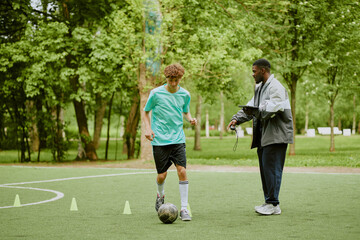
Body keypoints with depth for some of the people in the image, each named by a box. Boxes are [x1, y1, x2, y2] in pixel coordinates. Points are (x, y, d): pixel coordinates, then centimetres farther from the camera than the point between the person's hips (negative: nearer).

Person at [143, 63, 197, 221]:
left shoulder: (184, 94, 5)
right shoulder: (156, 93, -3)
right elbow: (146, 112, 9)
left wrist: (190, 119, -2)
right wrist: (148, 128, -6)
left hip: (178, 139, 2)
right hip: (160, 140, -2)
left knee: (182, 171, -12)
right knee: (162, 175, 2)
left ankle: (184, 209, -6)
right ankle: (160, 195, 37)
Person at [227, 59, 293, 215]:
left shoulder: (275, 87, -11)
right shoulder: (260, 88, 21)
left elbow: (273, 108, -25)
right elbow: (251, 106, 21)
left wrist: (256, 111, -25)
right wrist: (237, 119, 8)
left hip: (276, 135, -10)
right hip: (263, 136, 10)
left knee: (271, 168, -11)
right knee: (265, 168, 10)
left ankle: (273, 204, -9)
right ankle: (269, 202, 15)